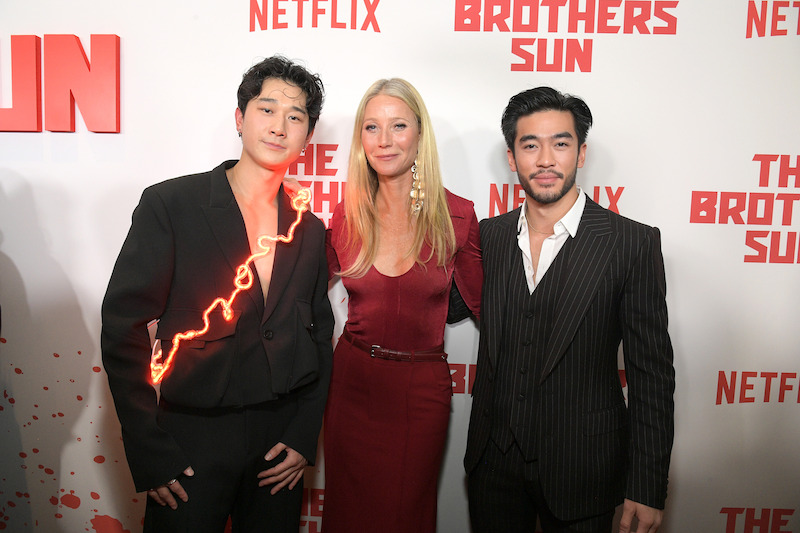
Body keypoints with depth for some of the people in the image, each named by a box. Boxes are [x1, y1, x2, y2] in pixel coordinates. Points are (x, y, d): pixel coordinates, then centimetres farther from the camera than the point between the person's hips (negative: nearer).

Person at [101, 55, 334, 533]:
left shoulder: (310, 230, 4)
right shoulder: (169, 206, -8)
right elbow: (123, 332, -10)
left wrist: (304, 438, 2)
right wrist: (151, 456, -10)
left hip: (281, 439, 4)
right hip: (191, 441, -3)